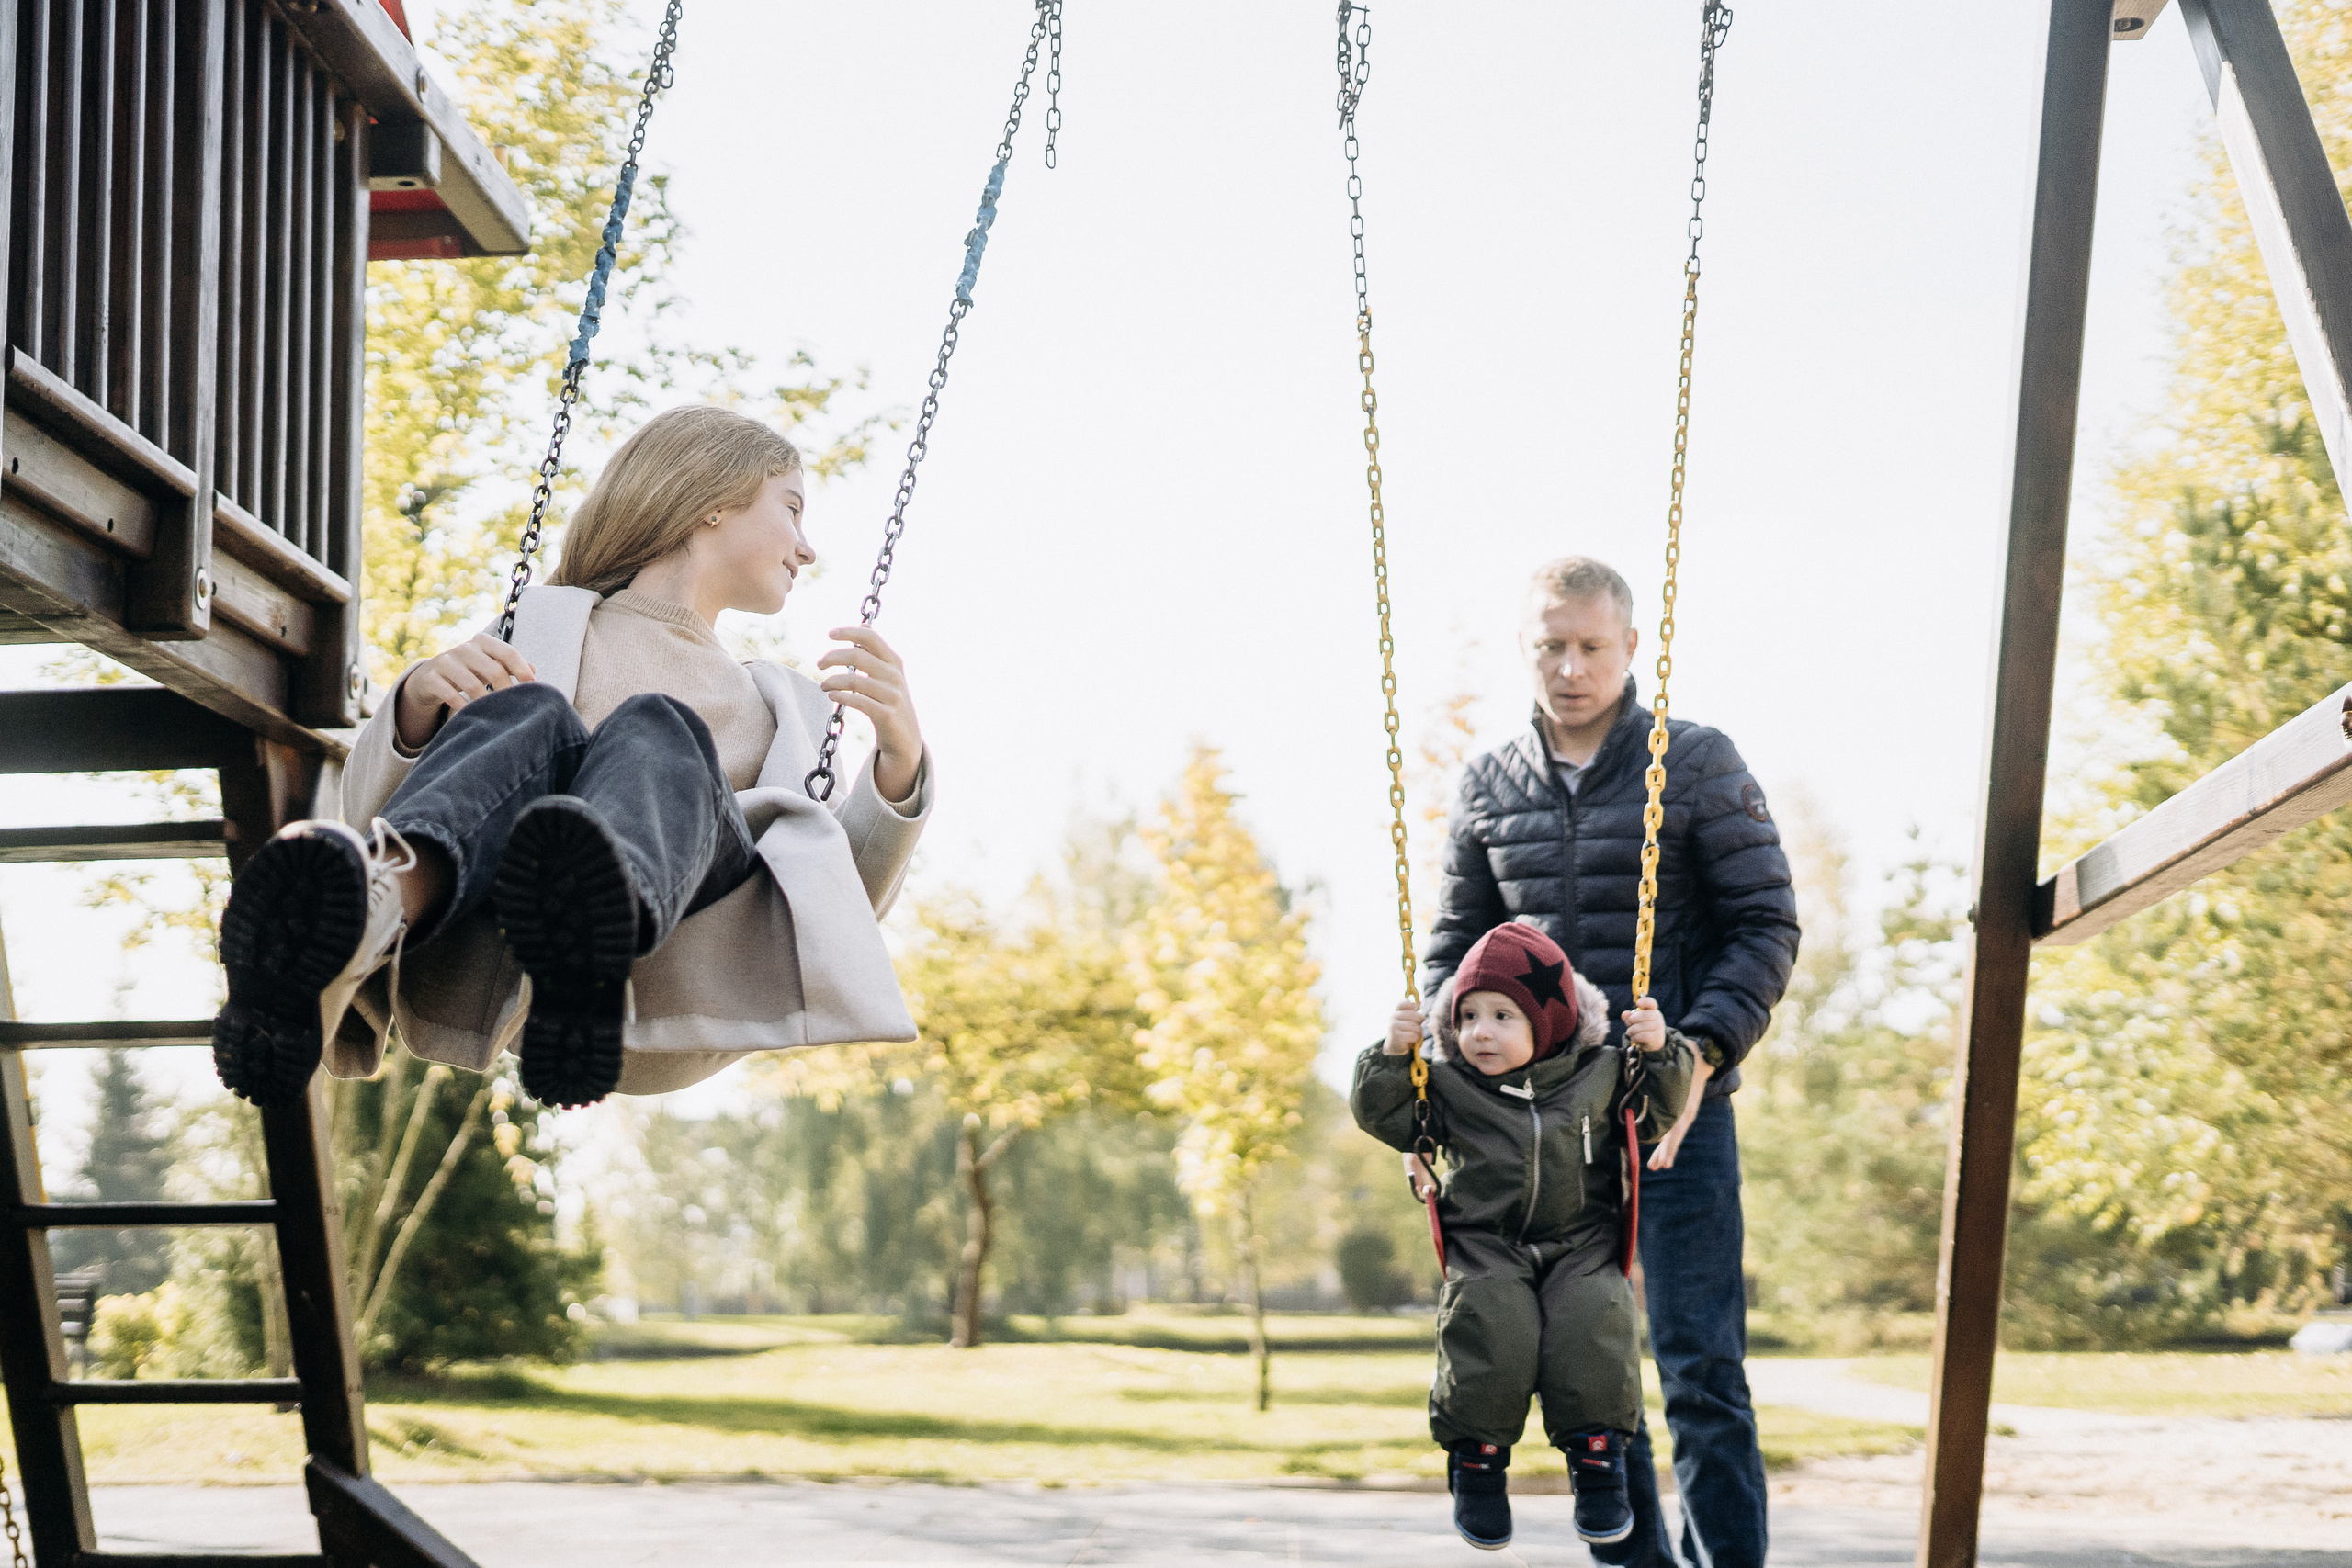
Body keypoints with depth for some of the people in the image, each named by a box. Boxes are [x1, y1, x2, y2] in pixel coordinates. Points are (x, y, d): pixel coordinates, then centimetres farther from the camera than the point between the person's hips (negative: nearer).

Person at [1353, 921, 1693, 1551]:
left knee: (1593, 1322, -29)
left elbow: (1656, 1113, 14)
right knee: (1490, 1323, -30)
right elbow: (1382, 1115, 8)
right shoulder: (1447, 1085, 7)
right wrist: (1391, 1055, -7)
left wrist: (1660, 1052, -2)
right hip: (1485, 1249, 0)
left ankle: (1597, 1457, -13)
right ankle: (1476, 1456, -12)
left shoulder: (1598, 1075, 9)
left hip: (1582, 1247, 0)